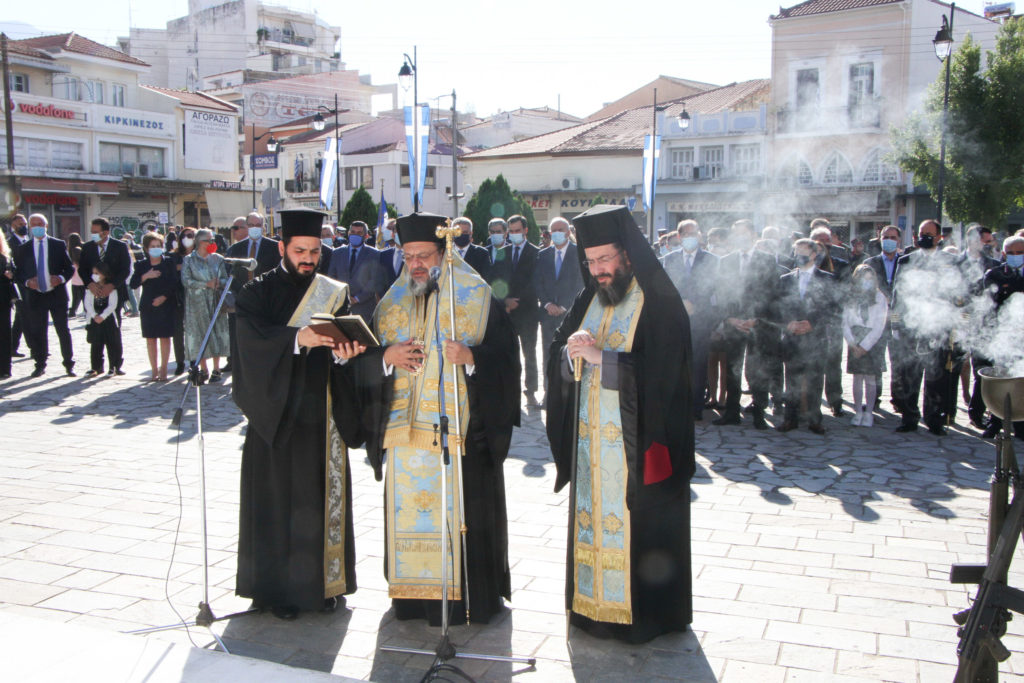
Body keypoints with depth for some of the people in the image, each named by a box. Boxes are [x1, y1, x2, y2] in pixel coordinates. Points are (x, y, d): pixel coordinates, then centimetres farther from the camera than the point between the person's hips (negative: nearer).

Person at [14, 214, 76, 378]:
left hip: (57, 294, -1)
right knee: (37, 332, 5)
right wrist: (27, 282, -12)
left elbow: (70, 268, 5)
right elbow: (18, 273, 8)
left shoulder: (59, 245, 4)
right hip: (35, 296, 1)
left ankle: (69, 364, 12)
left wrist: (61, 278, -14)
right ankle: (40, 364, 18)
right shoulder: (23, 249, 7)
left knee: (63, 330, 1)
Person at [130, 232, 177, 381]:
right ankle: (154, 370, 9)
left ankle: (163, 369, 5)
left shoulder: (168, 262, 4)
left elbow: (174, 283, -2)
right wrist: (146, 276, -15)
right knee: (150, 339, 3)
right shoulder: (141, 265, 7)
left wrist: (164, 297, -13)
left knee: (165, 337, -2)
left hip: (165, 306, -2)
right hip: (147, 306, 2)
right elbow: (132, 284, -1)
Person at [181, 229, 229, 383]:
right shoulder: (189, 260, 1)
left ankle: (216, 369, 7)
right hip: (197, 304, -2)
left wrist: (218, 283, -14)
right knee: (200, 335, -1)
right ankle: (204, 370, 8)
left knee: (217, 334, 0)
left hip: (215, 302, 2)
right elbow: (186, 281, -9)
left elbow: (226, 279, 8)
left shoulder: (217, 258, 9)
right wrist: (206, 284, -14)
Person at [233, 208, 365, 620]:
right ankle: (277, 587, 12)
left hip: (323, 414, 3)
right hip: (277, 411, -3)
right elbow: (252, 336, -17)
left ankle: (325, 582, 20)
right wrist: (298, 337, -33)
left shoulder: (334, 293, 10)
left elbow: (347, 344, 3)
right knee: (278, 497, 1)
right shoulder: (259, 292, 0)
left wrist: (343, 352, -21)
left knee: (325, 495, 7)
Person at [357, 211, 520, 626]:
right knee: (408, 508, 6)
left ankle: (468, 596, 9)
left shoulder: (476, 299, 0)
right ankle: (414, 593, 19)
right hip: (404, 430, 4)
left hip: (461, 430, -4)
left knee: (460, 510, -3)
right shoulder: (391, 304, 14)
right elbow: (367, 362, 13)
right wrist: (387, 357, -7)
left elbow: (506, 358, -4)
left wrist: (471, 358, -22)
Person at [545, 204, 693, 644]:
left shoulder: (659, 303, -11)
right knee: (593, 517, 12)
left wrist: (599, 356, -22)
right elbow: (559, 354, 8)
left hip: (636, 439, -6)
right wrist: (571, 351, -15)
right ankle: (593, 602, 26)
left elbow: (659, 373, -20)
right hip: (590, 436, 6)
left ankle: (644, 612, 18)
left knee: (635, 522, 2)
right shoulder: (590, 297, 10)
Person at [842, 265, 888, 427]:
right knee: (857, 378, 2)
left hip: (872, 343, -2)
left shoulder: (880, 298, 0)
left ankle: (869, 413, 6)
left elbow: (879, 328, -4)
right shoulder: (850, 298, 4)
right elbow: (845, 323, 3)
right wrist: (852, 344, -8)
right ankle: (858, 412, 9)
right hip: (855, 344, 2)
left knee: (870, 378, -1)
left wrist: (864, 346, -10)